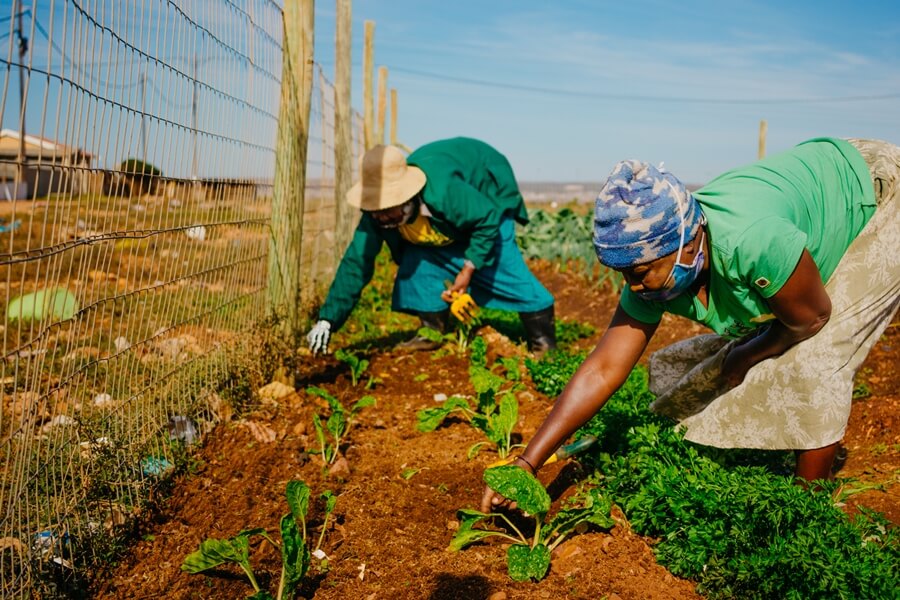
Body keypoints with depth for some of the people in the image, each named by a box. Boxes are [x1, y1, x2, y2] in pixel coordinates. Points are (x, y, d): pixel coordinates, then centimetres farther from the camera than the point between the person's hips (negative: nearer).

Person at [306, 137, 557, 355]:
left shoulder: (444, 191, -46)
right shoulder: (376, 214, -27)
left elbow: (488, 219, -32)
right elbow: (355, 264, -23)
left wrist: (468, 269, -32)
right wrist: (327, 320, -28)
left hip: (488, 197, -6)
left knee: (503, 266, -15)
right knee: (418, 260, -11)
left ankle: (544, 340, -4)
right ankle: (433, 331, 5)